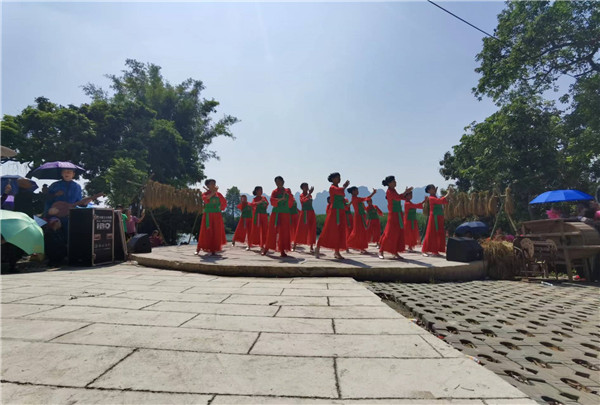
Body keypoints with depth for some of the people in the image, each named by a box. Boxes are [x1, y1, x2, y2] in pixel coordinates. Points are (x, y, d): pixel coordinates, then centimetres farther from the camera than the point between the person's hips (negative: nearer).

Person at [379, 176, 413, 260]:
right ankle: (381, 251, 5)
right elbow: (398, 197, -24)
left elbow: (403, 198, 16)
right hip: (393, 215, -9)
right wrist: (405, 192, -16)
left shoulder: (393, 191, 15)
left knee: (399, 234, 7)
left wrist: (406, 193, 1)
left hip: (398, 215, 9)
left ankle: (395, 253, 12)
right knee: (389, 234, -5)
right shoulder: (389, 191, -12)